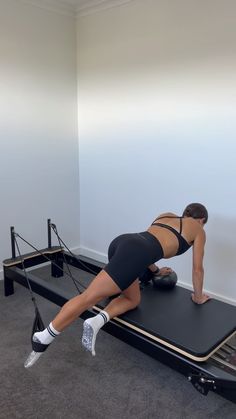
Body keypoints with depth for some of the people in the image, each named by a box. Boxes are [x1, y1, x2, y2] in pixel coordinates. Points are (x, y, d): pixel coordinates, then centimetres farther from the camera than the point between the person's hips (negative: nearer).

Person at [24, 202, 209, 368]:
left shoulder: (166, 215, 36)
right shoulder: (198, 229, 21)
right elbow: (198, 268, 24)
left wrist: (156, 270, 56)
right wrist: (198, 296, 38)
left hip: (122, 241, 7)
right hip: (134, 252, -7)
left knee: (133, 300, 20)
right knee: (89, 297, -10)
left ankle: (97, 321, -3)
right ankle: (43, 339, -11)